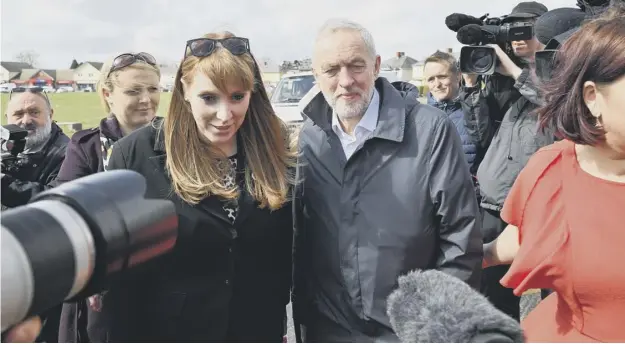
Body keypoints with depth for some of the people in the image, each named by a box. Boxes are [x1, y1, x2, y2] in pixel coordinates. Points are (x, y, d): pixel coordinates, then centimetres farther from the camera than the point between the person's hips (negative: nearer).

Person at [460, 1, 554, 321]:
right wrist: (471, 83, 1)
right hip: (494, 209, 4)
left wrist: (513, 70, -13)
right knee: (494, 298, 11)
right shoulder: (498, 81, 14)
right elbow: (480, 135, 9)